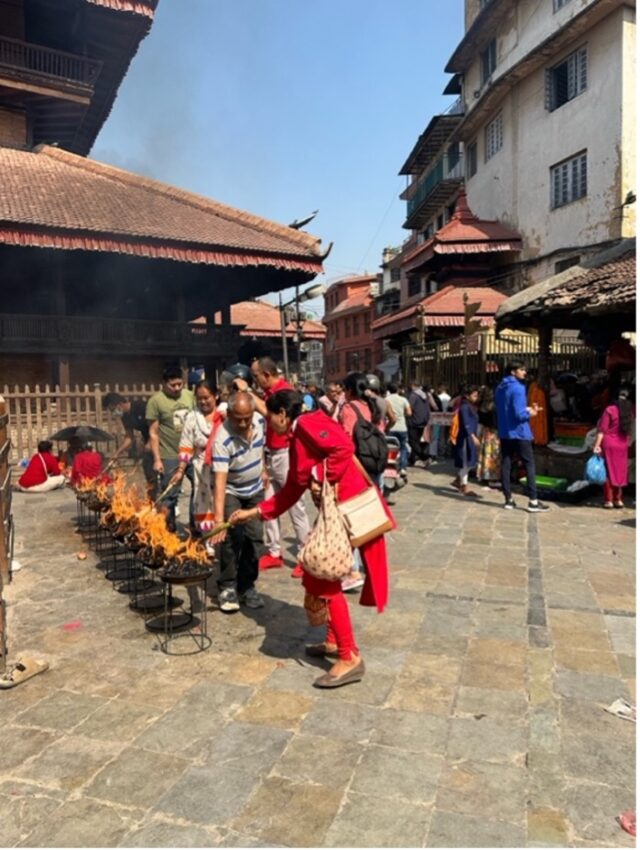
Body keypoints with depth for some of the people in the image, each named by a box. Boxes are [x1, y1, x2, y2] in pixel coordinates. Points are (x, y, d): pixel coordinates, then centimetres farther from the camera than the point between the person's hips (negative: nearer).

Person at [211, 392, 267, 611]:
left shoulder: (260, 420, -16)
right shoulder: (222, 439, -33)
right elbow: (220, 480, -39)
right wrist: (219, 517, -45)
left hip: (255, 489, 5)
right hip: (231, 492, -5)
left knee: (254, 537, 4)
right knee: (232, 538, -14)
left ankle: (247, 586, 16)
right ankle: (227, 587, 2)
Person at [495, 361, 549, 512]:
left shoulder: (500, 388, 11)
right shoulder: (518, 388, -16)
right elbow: (519, 414, -22)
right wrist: (530, 413, -1)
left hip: (504, 432, 8)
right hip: (519, 432, -8)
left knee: (506, 464, 7)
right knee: (529, 464, -1)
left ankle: (508, 499, 10)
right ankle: (533, 501, -2)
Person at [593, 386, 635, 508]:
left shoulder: (610, 410, -10)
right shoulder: (630, 411, 3)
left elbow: (602, 430, -13)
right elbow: (630, 431, 8)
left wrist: (597, 445, -13)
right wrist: (628, 442, 17)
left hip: (609, 444, -4)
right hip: (622, 445, 4)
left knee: (609, 472, 3)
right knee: (620, 472, 13)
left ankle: (609, 500, 4)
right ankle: (618, 499, 18)